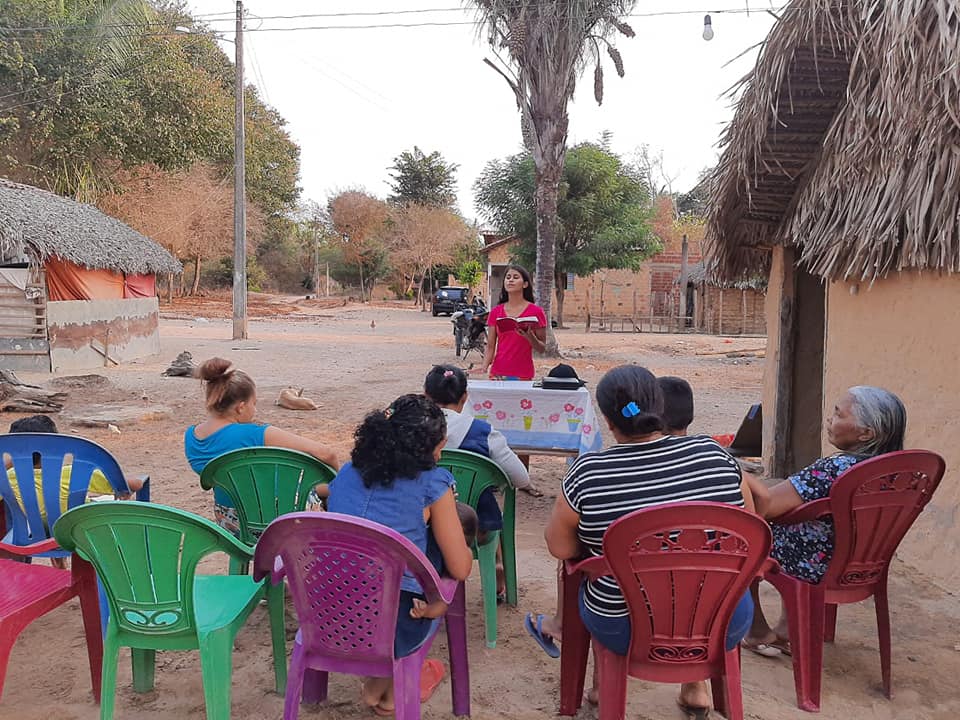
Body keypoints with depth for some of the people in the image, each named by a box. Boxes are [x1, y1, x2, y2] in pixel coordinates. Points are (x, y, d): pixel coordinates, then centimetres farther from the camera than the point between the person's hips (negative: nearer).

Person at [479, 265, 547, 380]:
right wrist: (484, 368, -11)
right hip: (497, 373, 2)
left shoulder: (536, 311, -3)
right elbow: (490, 347, 5)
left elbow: (541, 348, 0)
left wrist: (530, 337, -19)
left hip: (523, 375, -2)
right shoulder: (495, 312, 6)